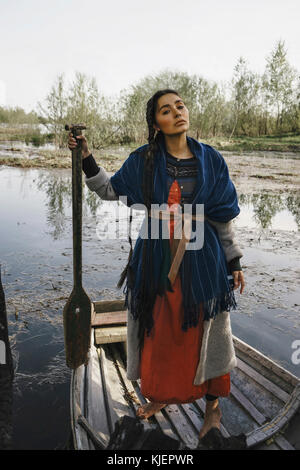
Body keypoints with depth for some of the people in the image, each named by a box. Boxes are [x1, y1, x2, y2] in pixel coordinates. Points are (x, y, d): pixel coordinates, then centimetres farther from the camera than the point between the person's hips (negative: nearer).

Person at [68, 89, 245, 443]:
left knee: (204, 332, 9)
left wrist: (233, 261, 3)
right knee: (158, 330, 14)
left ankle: (213, 405, 31)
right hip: (156, 257, 2)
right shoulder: (143, 160, 0)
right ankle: (161, 394, 39)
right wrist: (86, 159, -1)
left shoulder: (209, 160, -2)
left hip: (200, 257, -1)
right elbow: (112, 192, 7)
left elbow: (222, 216, 2)